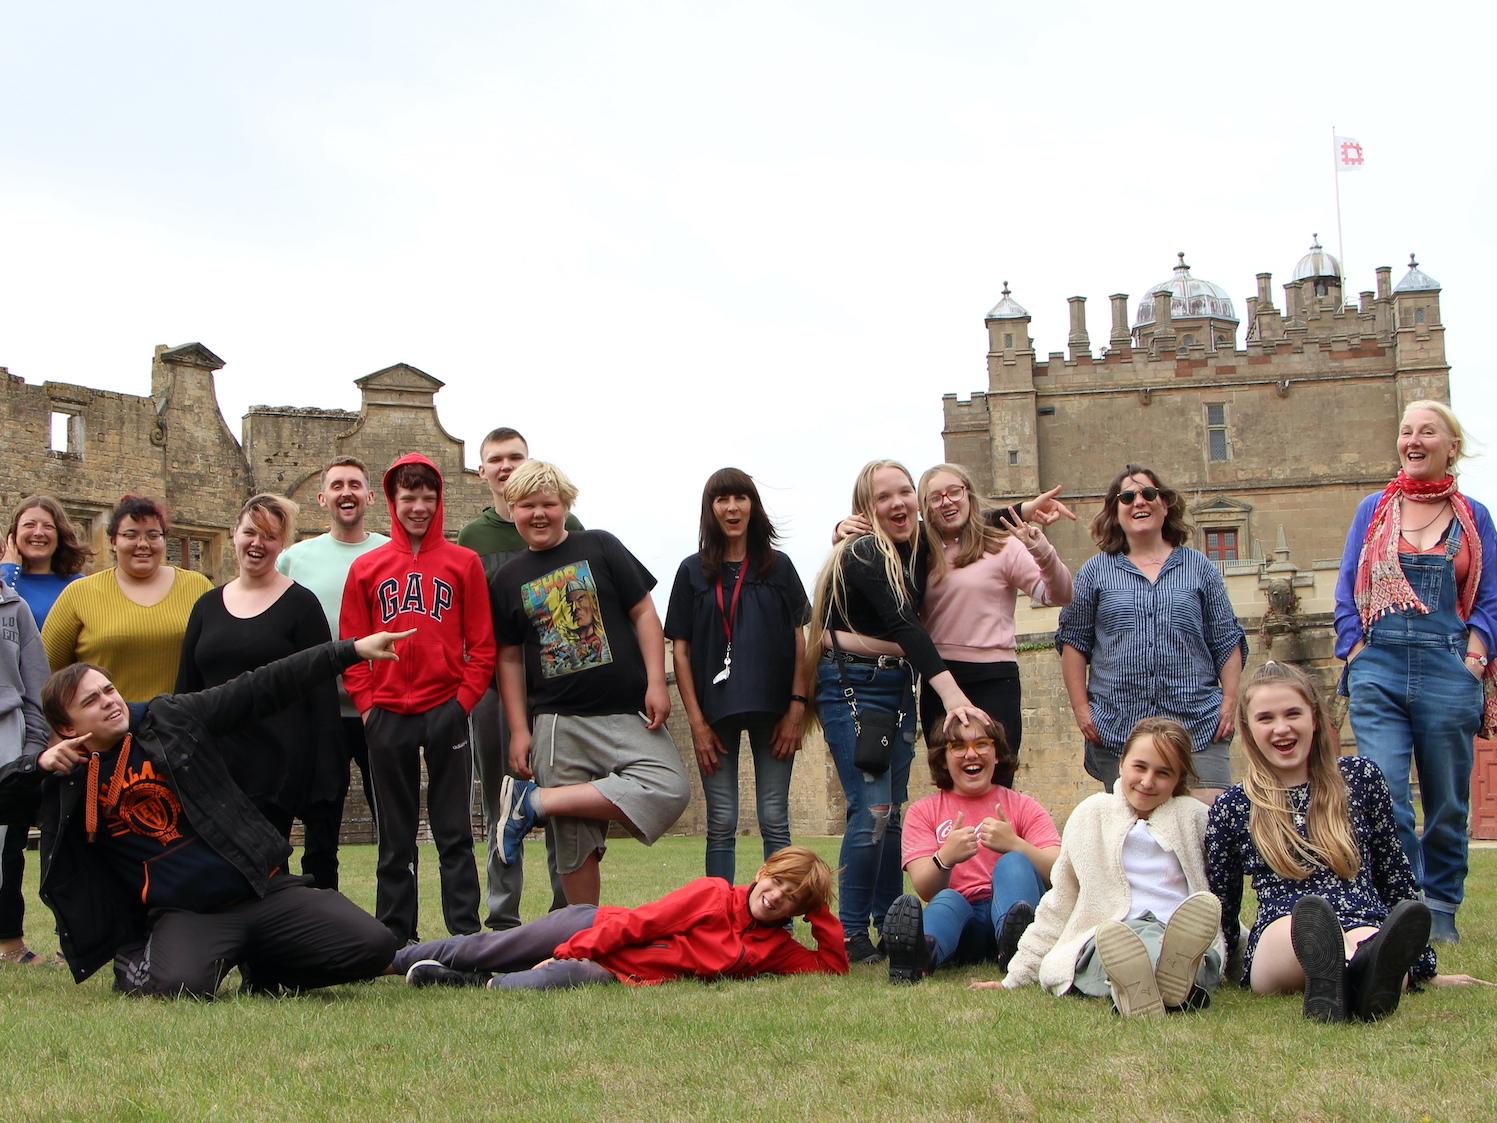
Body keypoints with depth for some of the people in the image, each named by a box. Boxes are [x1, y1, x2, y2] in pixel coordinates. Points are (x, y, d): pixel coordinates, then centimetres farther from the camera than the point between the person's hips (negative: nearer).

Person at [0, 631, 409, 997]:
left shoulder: (172, 719, 2)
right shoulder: (63, 778, 4)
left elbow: (263, 687, 1)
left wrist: (351, 650, -4)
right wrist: (37, 764, -14)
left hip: (264, 889, 2)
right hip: (184, 915, -1)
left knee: (373, 947, -13)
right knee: (179, 984, -34)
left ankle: (263, 968, 13)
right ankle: (136, 967, 3)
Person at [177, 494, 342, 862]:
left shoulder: (300, 604, 0)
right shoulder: (207, 605, 13)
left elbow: (322, 691, -4)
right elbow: (186, 687, 16)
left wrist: (323, 772, -10)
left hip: (278, 762, -4)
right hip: (214, 760, 4)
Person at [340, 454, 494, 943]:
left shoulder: (464, 563, 4)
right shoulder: (365, 568, 8)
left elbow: (481, 644, 2)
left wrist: (464, 699, -6)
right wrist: (366, 704, -2)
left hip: (447, 713, -2)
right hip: (387, 717, 2)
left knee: (453, 831, 1)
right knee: (395, 836, 8)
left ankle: (465, 932, 4)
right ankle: (395, 936, 13)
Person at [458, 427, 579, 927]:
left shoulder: (564, 525, 5)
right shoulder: (472, 538, 10)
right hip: (493, 684, 2)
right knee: (500, 806, 6)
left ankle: (568, 908, 8)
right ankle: (502, 914, 11)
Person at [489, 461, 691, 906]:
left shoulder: (599, 548, 5)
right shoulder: (508, 580, 10)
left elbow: (643, 613, 4)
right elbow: (509, 658, 12)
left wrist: (656, 683, -6)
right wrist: (519, 730, 4)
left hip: (628, 711, -1)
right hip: (557, 723, 1)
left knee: (671, 789, -23)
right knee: (574, 842, -1)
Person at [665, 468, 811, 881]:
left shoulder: (778, 567, 8)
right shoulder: (693, 571, 5)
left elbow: (799, 641, 6)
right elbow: (680, 650, 3)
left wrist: (796, 708, -4)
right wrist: (696, 722, -5)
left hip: (772, 709, 1)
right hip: (716, 712, 0)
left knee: (775, 821, 2)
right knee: (722, 824, 1)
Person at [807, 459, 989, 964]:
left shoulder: (913, 552, 7)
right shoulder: (861, 554, -16)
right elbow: (904, 627, -27)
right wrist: (952, 695, -37)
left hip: (899, 689, 8)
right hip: (851, 687, -8)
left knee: (894, 811, 10)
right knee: (872, 808, -14)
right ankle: (851, 935, -7)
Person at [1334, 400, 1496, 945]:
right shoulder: (1373, 510, 11)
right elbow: (1346, 592, 8)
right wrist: (1357, 656, -2)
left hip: (1449, 673, 0)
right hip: (1379, 671, 0)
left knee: (1447, 800, 6)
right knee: (1384, 797, -10)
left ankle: (1441, 910, 18)